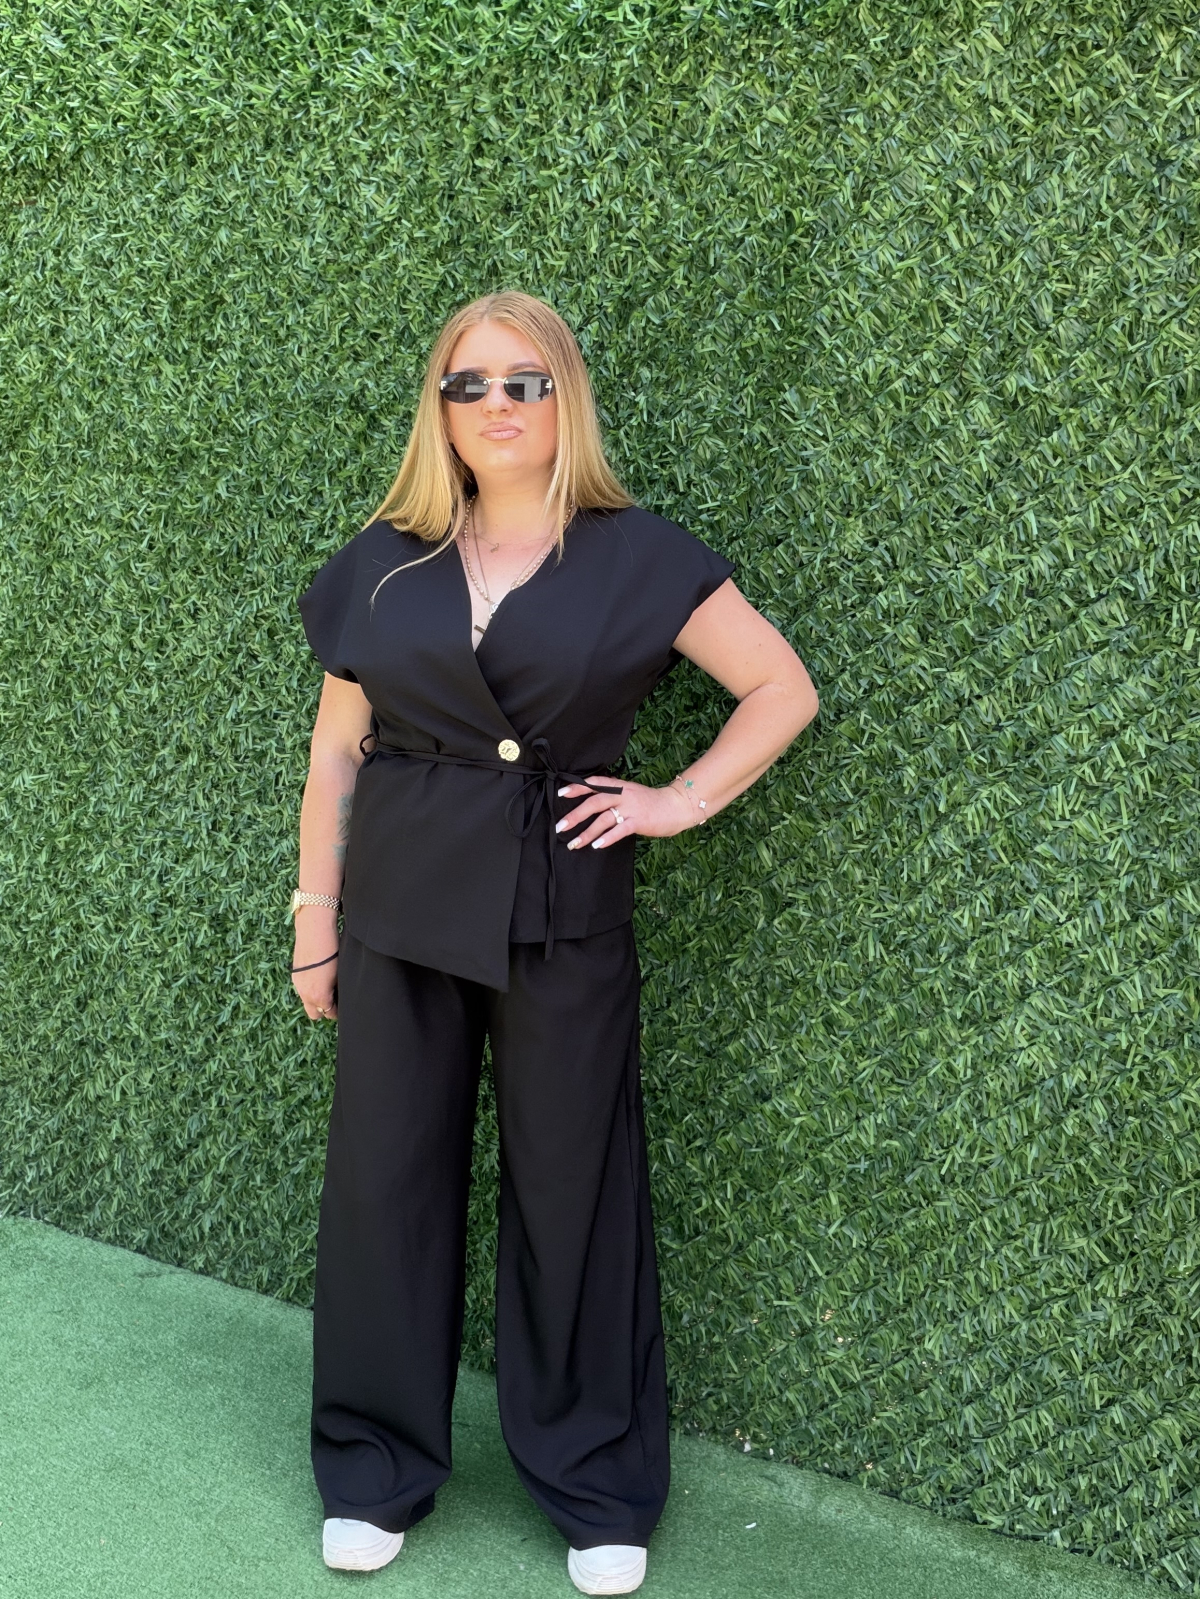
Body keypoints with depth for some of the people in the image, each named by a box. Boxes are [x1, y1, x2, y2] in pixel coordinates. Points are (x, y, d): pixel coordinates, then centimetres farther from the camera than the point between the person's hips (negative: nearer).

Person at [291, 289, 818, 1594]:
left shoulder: (638, 558, 0)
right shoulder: (384, 566, 6)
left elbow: (782, 688, 4)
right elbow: (335, 751, 8)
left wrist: (684, 800, -5)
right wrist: (315, 920, 7)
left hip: (563, 911, -2)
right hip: (403, 904, 2)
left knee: (574, 1191, 5)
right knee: (383, 1178, 6)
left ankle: (597, 1488, 22)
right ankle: (374, 1470, 24)